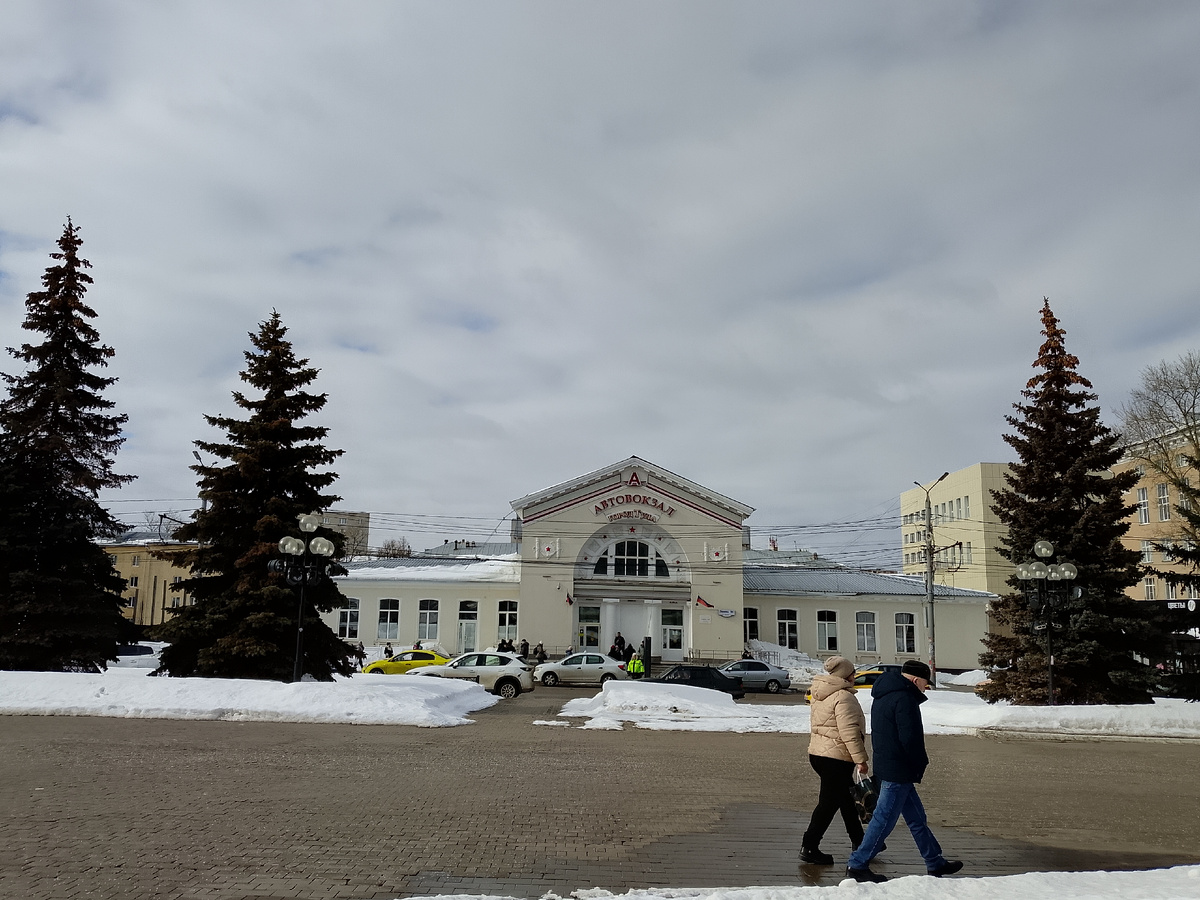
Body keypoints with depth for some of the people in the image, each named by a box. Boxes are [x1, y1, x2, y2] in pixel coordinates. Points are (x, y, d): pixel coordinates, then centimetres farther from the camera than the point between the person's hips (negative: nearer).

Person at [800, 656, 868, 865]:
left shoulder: (820, 695, 13)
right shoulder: (844, 697, -17)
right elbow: (849, 732, -22)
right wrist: (860, 758, -18)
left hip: (817, 753, 10)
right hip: (837, 758, -10)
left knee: (846, 799, 21)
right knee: (828, 803, -4)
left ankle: (859, 842, 33)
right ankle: (809, 847, -2)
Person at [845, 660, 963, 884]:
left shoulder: (884, 695, 14)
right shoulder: (904, 699, -18)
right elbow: (910, 739, -21)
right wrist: (920, 765, -5)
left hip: (885, 764, 10)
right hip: (898, 771, -10)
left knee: (917, 818, 19)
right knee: (884, 819, -3)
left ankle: (935, 863, 29)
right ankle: (857, 864, 3)